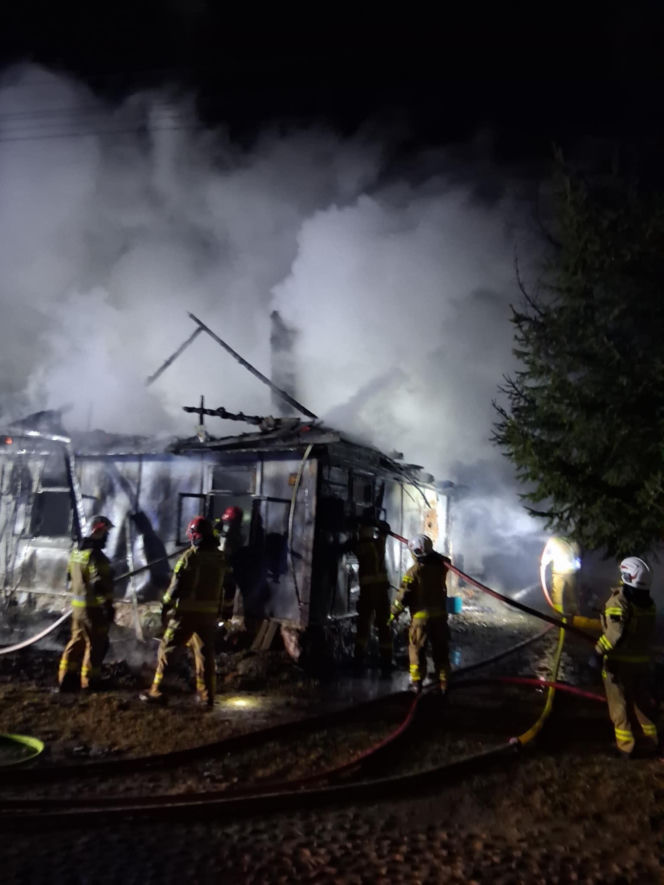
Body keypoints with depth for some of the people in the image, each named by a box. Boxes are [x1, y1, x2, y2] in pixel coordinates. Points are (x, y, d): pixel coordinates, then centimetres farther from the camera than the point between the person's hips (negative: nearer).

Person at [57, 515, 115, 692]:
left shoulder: (76, 551, 8)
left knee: (77, 640, 18)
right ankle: (90, 681, 11)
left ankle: (67, 677, 22)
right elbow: (100, 585, -24)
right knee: (95, 644, 3)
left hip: (77, 604, 9)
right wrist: (109, 606, -20)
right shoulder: (96, 555, -21)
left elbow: (70, 576, 19)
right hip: (94, 607, -9)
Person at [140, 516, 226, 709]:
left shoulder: (189, 556, -11)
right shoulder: (220, 558, 5)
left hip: (186, 612, -4)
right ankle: (207, 697, 14)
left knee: (167, 651, 8)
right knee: (206, 655, 11)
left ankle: (156, 692, 11)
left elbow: (176, 585, -10)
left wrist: (166, 606, -1)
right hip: (209, 613, 5)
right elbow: (223, 588, 8)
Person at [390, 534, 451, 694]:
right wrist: (431, 553, 26)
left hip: (421, 616, -4)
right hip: (440, 614, 4)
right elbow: (446, 560, 26)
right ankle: (443, 682, 16)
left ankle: (416, 681, 13)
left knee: (417, 649, 10)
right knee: (441, 650, 13)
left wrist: (394, 613, 1)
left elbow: (403, 596, -12)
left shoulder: (413, 572, -14)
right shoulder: (440, 566, -1)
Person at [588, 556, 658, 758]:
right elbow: (649, 632, 10)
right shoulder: (648, 603, 2)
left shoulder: (619, 600, -20)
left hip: (620, 661, -6)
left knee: (620, 703, 6)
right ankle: (650, 740, 30)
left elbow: (615, 631, -30)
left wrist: (599, 652, -29)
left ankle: (625, 746, 9)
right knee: (641, 700, 21)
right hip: (642, 659, 6)